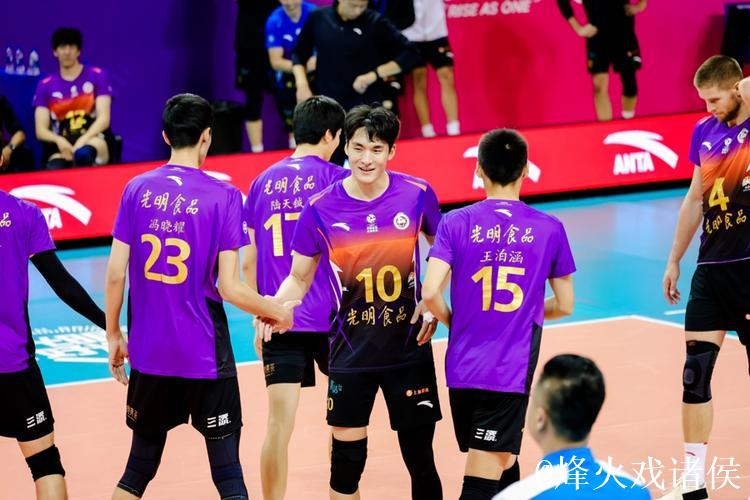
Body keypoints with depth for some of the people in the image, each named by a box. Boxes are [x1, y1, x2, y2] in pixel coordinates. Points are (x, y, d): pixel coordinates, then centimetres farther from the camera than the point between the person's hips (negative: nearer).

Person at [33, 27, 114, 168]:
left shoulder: (97, 76, 6)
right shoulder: (45, 85, 11)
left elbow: (104, 118, -3)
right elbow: (41, 130, 5)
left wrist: (82, 141, -21)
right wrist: (59, 141, -19)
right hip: (62, 145, 2)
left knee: (83, 154, -43)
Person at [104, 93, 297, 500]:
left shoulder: (137, 189, 1)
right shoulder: (223, 196, -9)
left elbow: (115, 273, 0)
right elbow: (229, 287, -12)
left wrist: (113, 336, 13)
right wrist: (277, 312, 5)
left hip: (148, 355, 4)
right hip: (205, 357, -4)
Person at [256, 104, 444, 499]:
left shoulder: (417, 194, -6)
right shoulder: (321, 208, -7)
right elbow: (299, 278, 2)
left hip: (409, 346, 0)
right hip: (350, 351, 0)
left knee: (420, 457, 5)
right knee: (346, 459, 4)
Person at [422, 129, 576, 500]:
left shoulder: (456, 223, -1)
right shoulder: (549, 229, 0)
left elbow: (430, 292, -10)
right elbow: (564, 305, 6)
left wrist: (454, 321, 10)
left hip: (463, 368, 2)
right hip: (511, 372, -2)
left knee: (503, 469, 21)